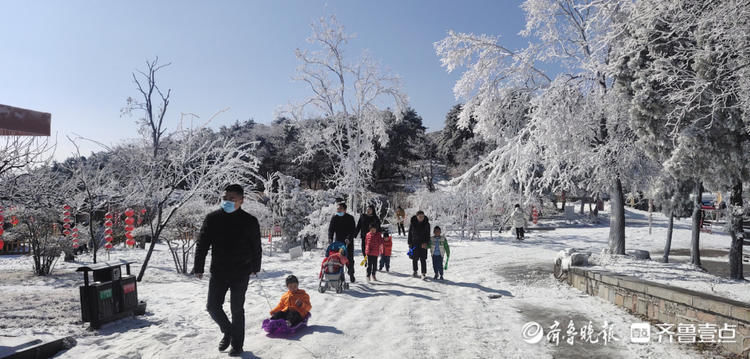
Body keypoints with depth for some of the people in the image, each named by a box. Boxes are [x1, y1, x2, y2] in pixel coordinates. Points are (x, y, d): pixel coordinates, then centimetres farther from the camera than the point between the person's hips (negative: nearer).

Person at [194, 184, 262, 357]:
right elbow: (202, 244, 2)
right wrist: (198, 268, 0)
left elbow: (256, 247, 5)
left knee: (237, 309, 6)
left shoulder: (250, 221, -5)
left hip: (241, 273, -2)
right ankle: (228, 331, 33)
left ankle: (237, 344, 24)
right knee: (213, 306, 4)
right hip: (218, 271, 2)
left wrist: (255, 268, 11)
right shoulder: (212, 218, -2)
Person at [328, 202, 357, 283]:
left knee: (349, 259, 2)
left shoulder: (350, 218, -4)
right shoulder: (334, 218, 4)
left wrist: (349, 238, -24)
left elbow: (353, 230, -9)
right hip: (338, 241, 2)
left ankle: (351, 274, 24)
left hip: (348, 242, -2)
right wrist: (330, 238, -13)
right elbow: (331, 229, 3)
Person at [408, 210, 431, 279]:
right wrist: (409, 243, 3)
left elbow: (428, 234, -1)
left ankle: (424, 273, -3)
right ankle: (415, 271, 28)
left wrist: (426, 243, -13)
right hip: (414, 243, 2)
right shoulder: (412, 223, -1)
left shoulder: (426, 224, -3)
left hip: (423, 244, -2)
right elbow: (410, 233, 6)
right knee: (414, 258, 10)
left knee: (423, 259, -7)